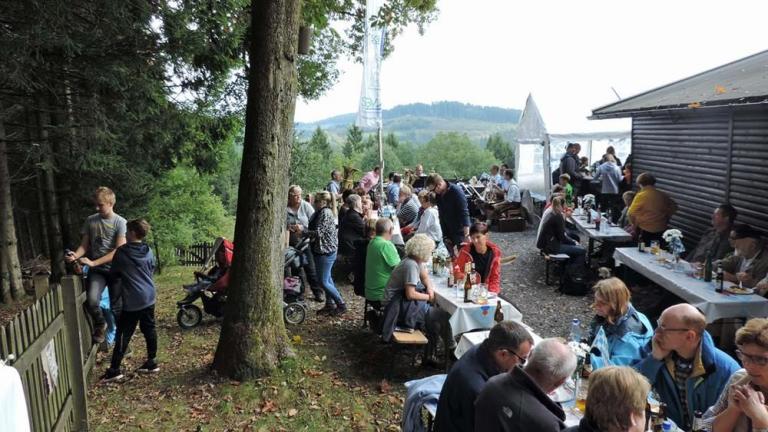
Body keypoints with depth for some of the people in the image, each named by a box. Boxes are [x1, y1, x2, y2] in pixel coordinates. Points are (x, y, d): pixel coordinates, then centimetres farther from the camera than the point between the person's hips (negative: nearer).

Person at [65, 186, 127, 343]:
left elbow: (119, 251, -14)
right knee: (91, 301, -20)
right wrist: (75, 255, -14)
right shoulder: (90, 220, 5)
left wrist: (94, 262, -19)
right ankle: (100, 324, 10)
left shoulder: (120, 222, -7)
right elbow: (84, 245, 8)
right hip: (97, 270, 2)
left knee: (117, 307, 3)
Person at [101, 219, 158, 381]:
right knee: (149, 330, 12)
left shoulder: (121, 252, -12)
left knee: (123, 335, 2)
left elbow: (113, 274, 1)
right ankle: (152, 362, 18)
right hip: (149, 297, 5)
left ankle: (114, 370, 7)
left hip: (132, 301, -5)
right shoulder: (149, 251, 3)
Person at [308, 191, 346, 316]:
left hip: (326, 251, -10)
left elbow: (318, 233, -21)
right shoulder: (321, 212, 14)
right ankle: (330, 304, 24)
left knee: (323, 281, -5)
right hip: (324, 250, 10)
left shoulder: (325, 213, -17)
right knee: (327, 279, 15)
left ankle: (341, 305, 5)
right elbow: (316, 230, 17)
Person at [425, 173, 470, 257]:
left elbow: (464, 213, -20)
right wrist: (445, 236, 9)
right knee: (452, 256, 5)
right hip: (449, 233, 6)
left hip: (460, 233, -6)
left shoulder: (456, 191, -16)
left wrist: (467, 235, -24)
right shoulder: (439, 195, 3)